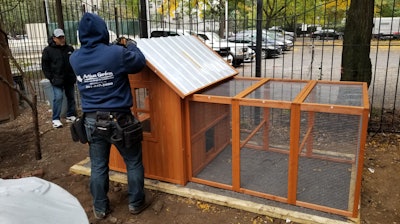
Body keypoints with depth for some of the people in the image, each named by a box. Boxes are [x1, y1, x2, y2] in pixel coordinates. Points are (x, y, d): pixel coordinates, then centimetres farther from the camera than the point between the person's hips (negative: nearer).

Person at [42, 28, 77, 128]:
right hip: (57, 79, -4)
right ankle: (56, 119, -1)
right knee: (58, 98, -10)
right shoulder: (48, 50, -4)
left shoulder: (69, 48, 8)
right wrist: (50, 77, -7)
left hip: (70, 79, 4)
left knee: (71, 97, 10)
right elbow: (45, 65, -1)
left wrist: (74, 74, 9)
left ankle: (71, 116, 22)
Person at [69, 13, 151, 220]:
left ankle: (100, 208, 31)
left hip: (92, 121, 4)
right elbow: (140, 62, 1)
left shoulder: (75, 59, -1)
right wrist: (130, 45, 18)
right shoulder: (117, 53, -17)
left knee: (98, 166, 16)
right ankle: (136, 202, 30)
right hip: (119, 119, -4)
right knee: (134, 163, 15)